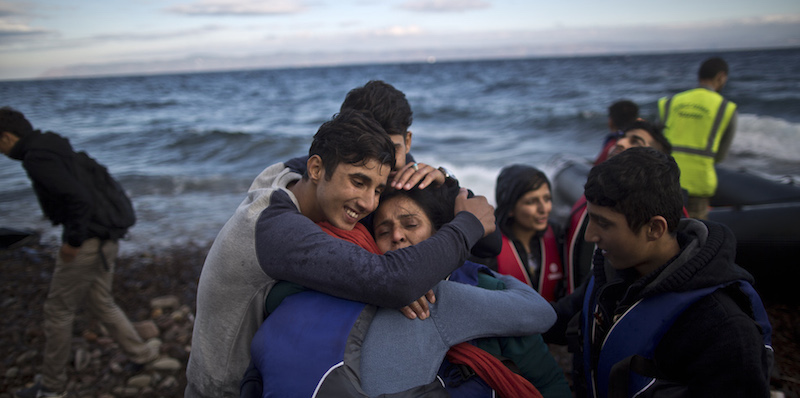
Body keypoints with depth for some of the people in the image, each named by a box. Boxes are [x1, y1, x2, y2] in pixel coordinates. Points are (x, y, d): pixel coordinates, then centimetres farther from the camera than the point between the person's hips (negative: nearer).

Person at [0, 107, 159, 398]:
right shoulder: (55, 145, 13)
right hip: (105, 239, 9)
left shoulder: (36, 158, -17)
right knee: (100, 303, 22)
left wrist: (73, 240, -18)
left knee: (57, 311, 6)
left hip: (86, 243, -9)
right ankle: (141, 354, 28)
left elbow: (78, 198, -29)